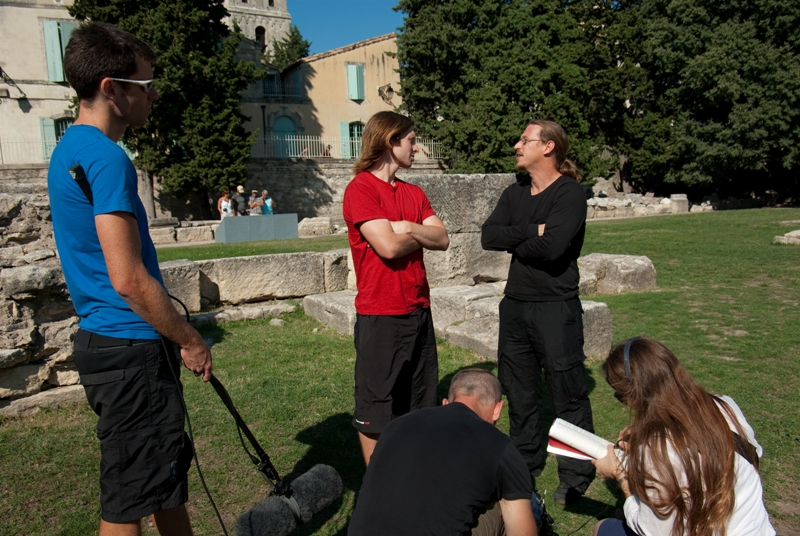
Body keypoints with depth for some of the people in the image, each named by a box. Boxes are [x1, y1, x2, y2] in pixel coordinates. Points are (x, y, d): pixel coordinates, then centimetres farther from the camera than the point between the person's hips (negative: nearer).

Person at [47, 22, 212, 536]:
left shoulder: (69, 149, 14)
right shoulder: (107, 157, -18)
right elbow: (129, 279, -24)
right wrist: (193, 341, -11)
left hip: (103, 338, 10)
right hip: (131, 346, -10)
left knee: (169, 466, 22)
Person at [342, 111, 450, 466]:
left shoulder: (414, 193, 14)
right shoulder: (361, 188, -10)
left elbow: (442, 239, 2)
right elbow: (388, 247, -21)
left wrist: (407, 228, -15)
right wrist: (420, 234, -2)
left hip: (418, 310, 8)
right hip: (381, 316, -8)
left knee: (419, 406, 17)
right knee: (376, 411, 5)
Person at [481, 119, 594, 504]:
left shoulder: (569, 193, -10)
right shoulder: (514, 193, 12)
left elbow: (552, 246, -25)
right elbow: (488, 237, -3)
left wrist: (513, 242, -8)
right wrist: (533, 231, -14)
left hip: (556, 307, -7)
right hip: (515, 305, 7)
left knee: (568, 394, 3)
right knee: (518, 390, 16)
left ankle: (576, 476, 20)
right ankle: (526, 464, 34)